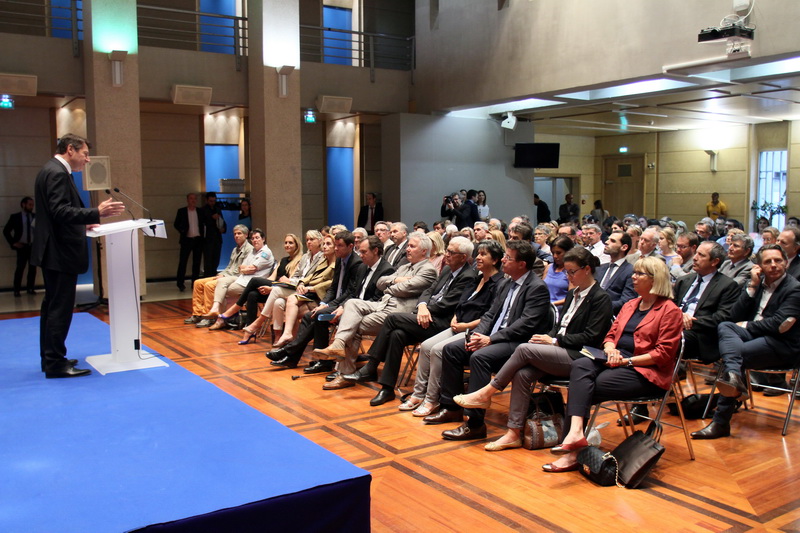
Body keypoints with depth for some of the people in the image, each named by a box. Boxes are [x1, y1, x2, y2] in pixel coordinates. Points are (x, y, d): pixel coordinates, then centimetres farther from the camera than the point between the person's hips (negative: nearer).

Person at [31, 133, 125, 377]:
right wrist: (96, 213, -33)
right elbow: (59, 211, -26)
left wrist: (82, 223, 18)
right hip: (61, 252, -11)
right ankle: (56, 363, 0)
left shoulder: (52, 170, 16)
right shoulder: (57, 173, -16)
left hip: (53, 251, 11)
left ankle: (50, 358, 24)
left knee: (52, 305, 16)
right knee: (60, 307, -6)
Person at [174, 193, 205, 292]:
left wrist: (203, 234, 1)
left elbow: (204, 223, 13)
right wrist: (181, 231, -8)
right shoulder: (181, 211, 3)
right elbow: (176, 224, 6)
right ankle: (180, 284, 1)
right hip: (186, 240, -2)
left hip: (198, 240, 2)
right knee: (182, 261, -4)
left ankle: (195, 283, 13)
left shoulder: (200, 211, 8)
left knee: (197, 262, 6)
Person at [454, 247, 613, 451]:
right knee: (522, 373, -20)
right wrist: (549, 338, -2)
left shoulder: (601, 298, -6)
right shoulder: (573, 294, 19)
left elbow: (591, 337, -13)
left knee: (524, 349, -25)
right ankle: (514, 433, -17)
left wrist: (555, 341, -13)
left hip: (577, 358, -7)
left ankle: (486, 393, -12)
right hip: (559, 352, 7)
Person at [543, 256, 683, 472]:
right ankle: (576, 432, -41)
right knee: (580, 366, -25)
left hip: (647, 373, -6)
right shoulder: (629, 306, 22)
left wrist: (627, 361, -17)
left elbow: (663, 354, -9)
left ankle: (574, 453, -21)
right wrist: (610, 349, -5)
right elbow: (611, 335, 19)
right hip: (616, 363, 6)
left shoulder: (670, 311, -2)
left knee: (591, 386, -26)